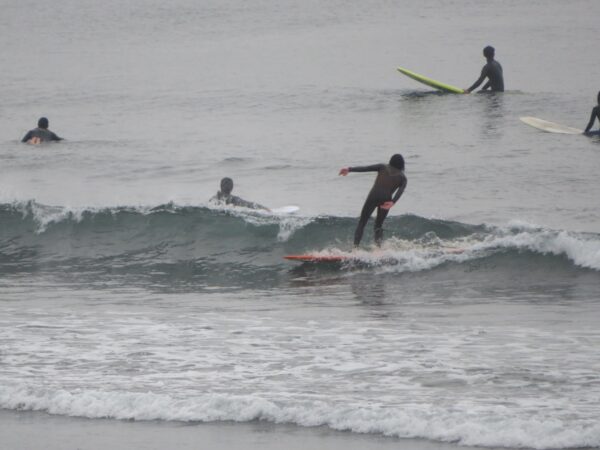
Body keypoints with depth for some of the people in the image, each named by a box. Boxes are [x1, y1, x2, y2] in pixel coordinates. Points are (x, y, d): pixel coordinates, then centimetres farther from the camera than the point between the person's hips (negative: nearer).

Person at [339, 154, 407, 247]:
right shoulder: (402, 177, 14)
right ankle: (378, 243, -6)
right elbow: (401, 190, -6)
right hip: (386, 199, 1)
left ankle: (355, 245, -13)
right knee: (379, 225, 19)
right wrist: (393, 202, -21)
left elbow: (366, 168, 1)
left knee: (362, 222, 5)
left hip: (374, 196, -1)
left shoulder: (383, 167, 13)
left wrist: (349, 169, -4)